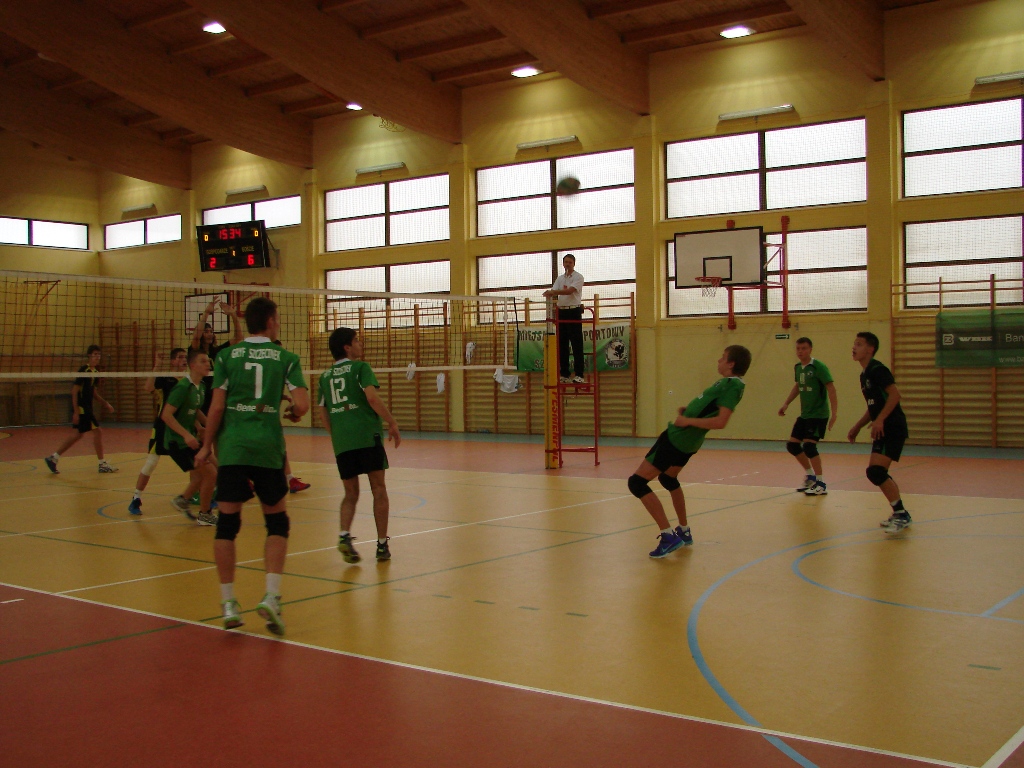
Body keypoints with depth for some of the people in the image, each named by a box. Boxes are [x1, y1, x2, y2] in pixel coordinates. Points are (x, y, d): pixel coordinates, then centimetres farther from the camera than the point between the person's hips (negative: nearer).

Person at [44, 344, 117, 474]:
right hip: (81, 407, -9)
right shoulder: (84, 370, -14)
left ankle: (53, 458, 22)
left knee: (77, 435, 14)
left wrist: (105, 404, 13)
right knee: (97, 432, -7)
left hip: (87, 408, 9)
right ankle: (103, 465, -1)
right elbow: (75, 391, -15)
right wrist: (76, 412, -19)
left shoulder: (96, 372, 11)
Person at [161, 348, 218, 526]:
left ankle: (182, 500, 35)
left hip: (189, 439, 9)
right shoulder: (183, 387, -21)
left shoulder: (201, 387, 6)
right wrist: (186, 435, -30)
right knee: (210, 473, -10)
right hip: (177, 441, -9)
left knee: (212, 469, 19)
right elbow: (166, 415, -24)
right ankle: (204, 515, 8)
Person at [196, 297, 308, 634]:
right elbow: (302, 404, -7)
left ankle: (228, 604, 8)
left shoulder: (227, 356, 5)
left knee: (227, 522, 6)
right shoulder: (286, 358, 3)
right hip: (268, 447, -1)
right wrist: (292, 413, 15)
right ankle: (271, 596, -3)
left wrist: (206, 446, 8)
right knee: (277, 521, 10)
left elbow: (217, 407, 0)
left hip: (231, 446, 1)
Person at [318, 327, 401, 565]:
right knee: (378, 489, 6)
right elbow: (372, 397, -14)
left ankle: (344, 535, -10)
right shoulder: (360, 367, 1)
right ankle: (382, 544, 7)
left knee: (351, 493, 13)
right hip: (367, 437, -5)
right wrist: (392, 423, -9)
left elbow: (323, 414, 16)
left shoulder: (325, 376, 16)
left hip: (341, 442, 5)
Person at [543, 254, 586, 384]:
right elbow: (555, 294, 6)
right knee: (562, 344, 6)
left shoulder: (578, 277, -3)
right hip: (562, 311, 6)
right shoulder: (560, 279, 16)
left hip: (574, 311, -6)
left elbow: (569, 291, -19)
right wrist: (550, 294, -19)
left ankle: (579, 374, -6)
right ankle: (564, 374, 11)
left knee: (577, 345, -6)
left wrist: (553, 291, -30)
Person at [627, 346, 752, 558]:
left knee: (637, 482, -9)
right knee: (667, 479, 33)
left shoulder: (733, 385, -20)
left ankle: (668, 536, -11)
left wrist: (688, 421, -22)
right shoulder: (726, 382, 8)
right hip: (685, 438, 11)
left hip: (678, 438, -10)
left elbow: (720, 421, -29)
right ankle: (684, 532, 41)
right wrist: (688, 410, 6)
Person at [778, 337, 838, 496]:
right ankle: (811, 476, 26)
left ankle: (821, 484, -5)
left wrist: (834, 413, -27)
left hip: (818, 414, -8)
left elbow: (831, 389, -20)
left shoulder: (819, 367, -16)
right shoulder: (797, 368, 6)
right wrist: (786, 404, 18)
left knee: (809, 445, -16)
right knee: (792, 445, 8)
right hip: (804, 415, 8)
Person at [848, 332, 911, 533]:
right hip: (883, 430, 10)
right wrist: (857, 427, 21)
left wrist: (880, 420, -28)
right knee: (877, 473, 12)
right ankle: (900, 514, 24)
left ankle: (901, 515, -7)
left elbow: (894, 394, -23)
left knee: (875, 471, -17)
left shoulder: (877, 370, -11)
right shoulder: (864, 375, 18)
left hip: (893, 428, -10)